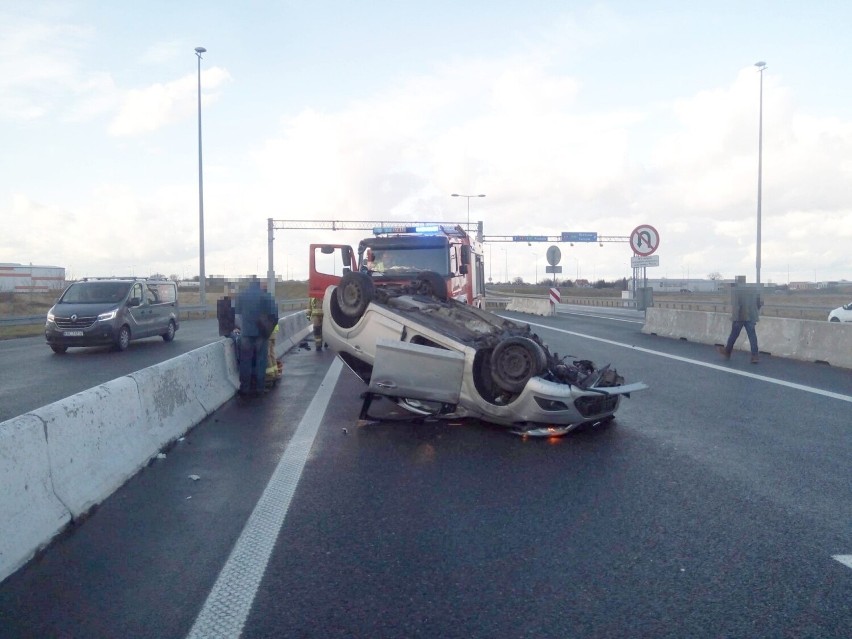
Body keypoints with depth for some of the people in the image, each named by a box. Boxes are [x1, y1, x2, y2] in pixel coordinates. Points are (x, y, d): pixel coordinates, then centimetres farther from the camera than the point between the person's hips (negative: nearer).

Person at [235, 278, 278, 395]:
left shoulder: (241, 296, 2)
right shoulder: (266, 296, 0)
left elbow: (237, 315, 1)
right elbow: (274, 315, -6)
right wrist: (268, 329, 4)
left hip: (246, 333, 0)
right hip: (261, 333, 0)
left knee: (246, 362, 6)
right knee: (260, 361, 6)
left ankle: (245, 388, 8)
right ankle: (259, 388, 7)